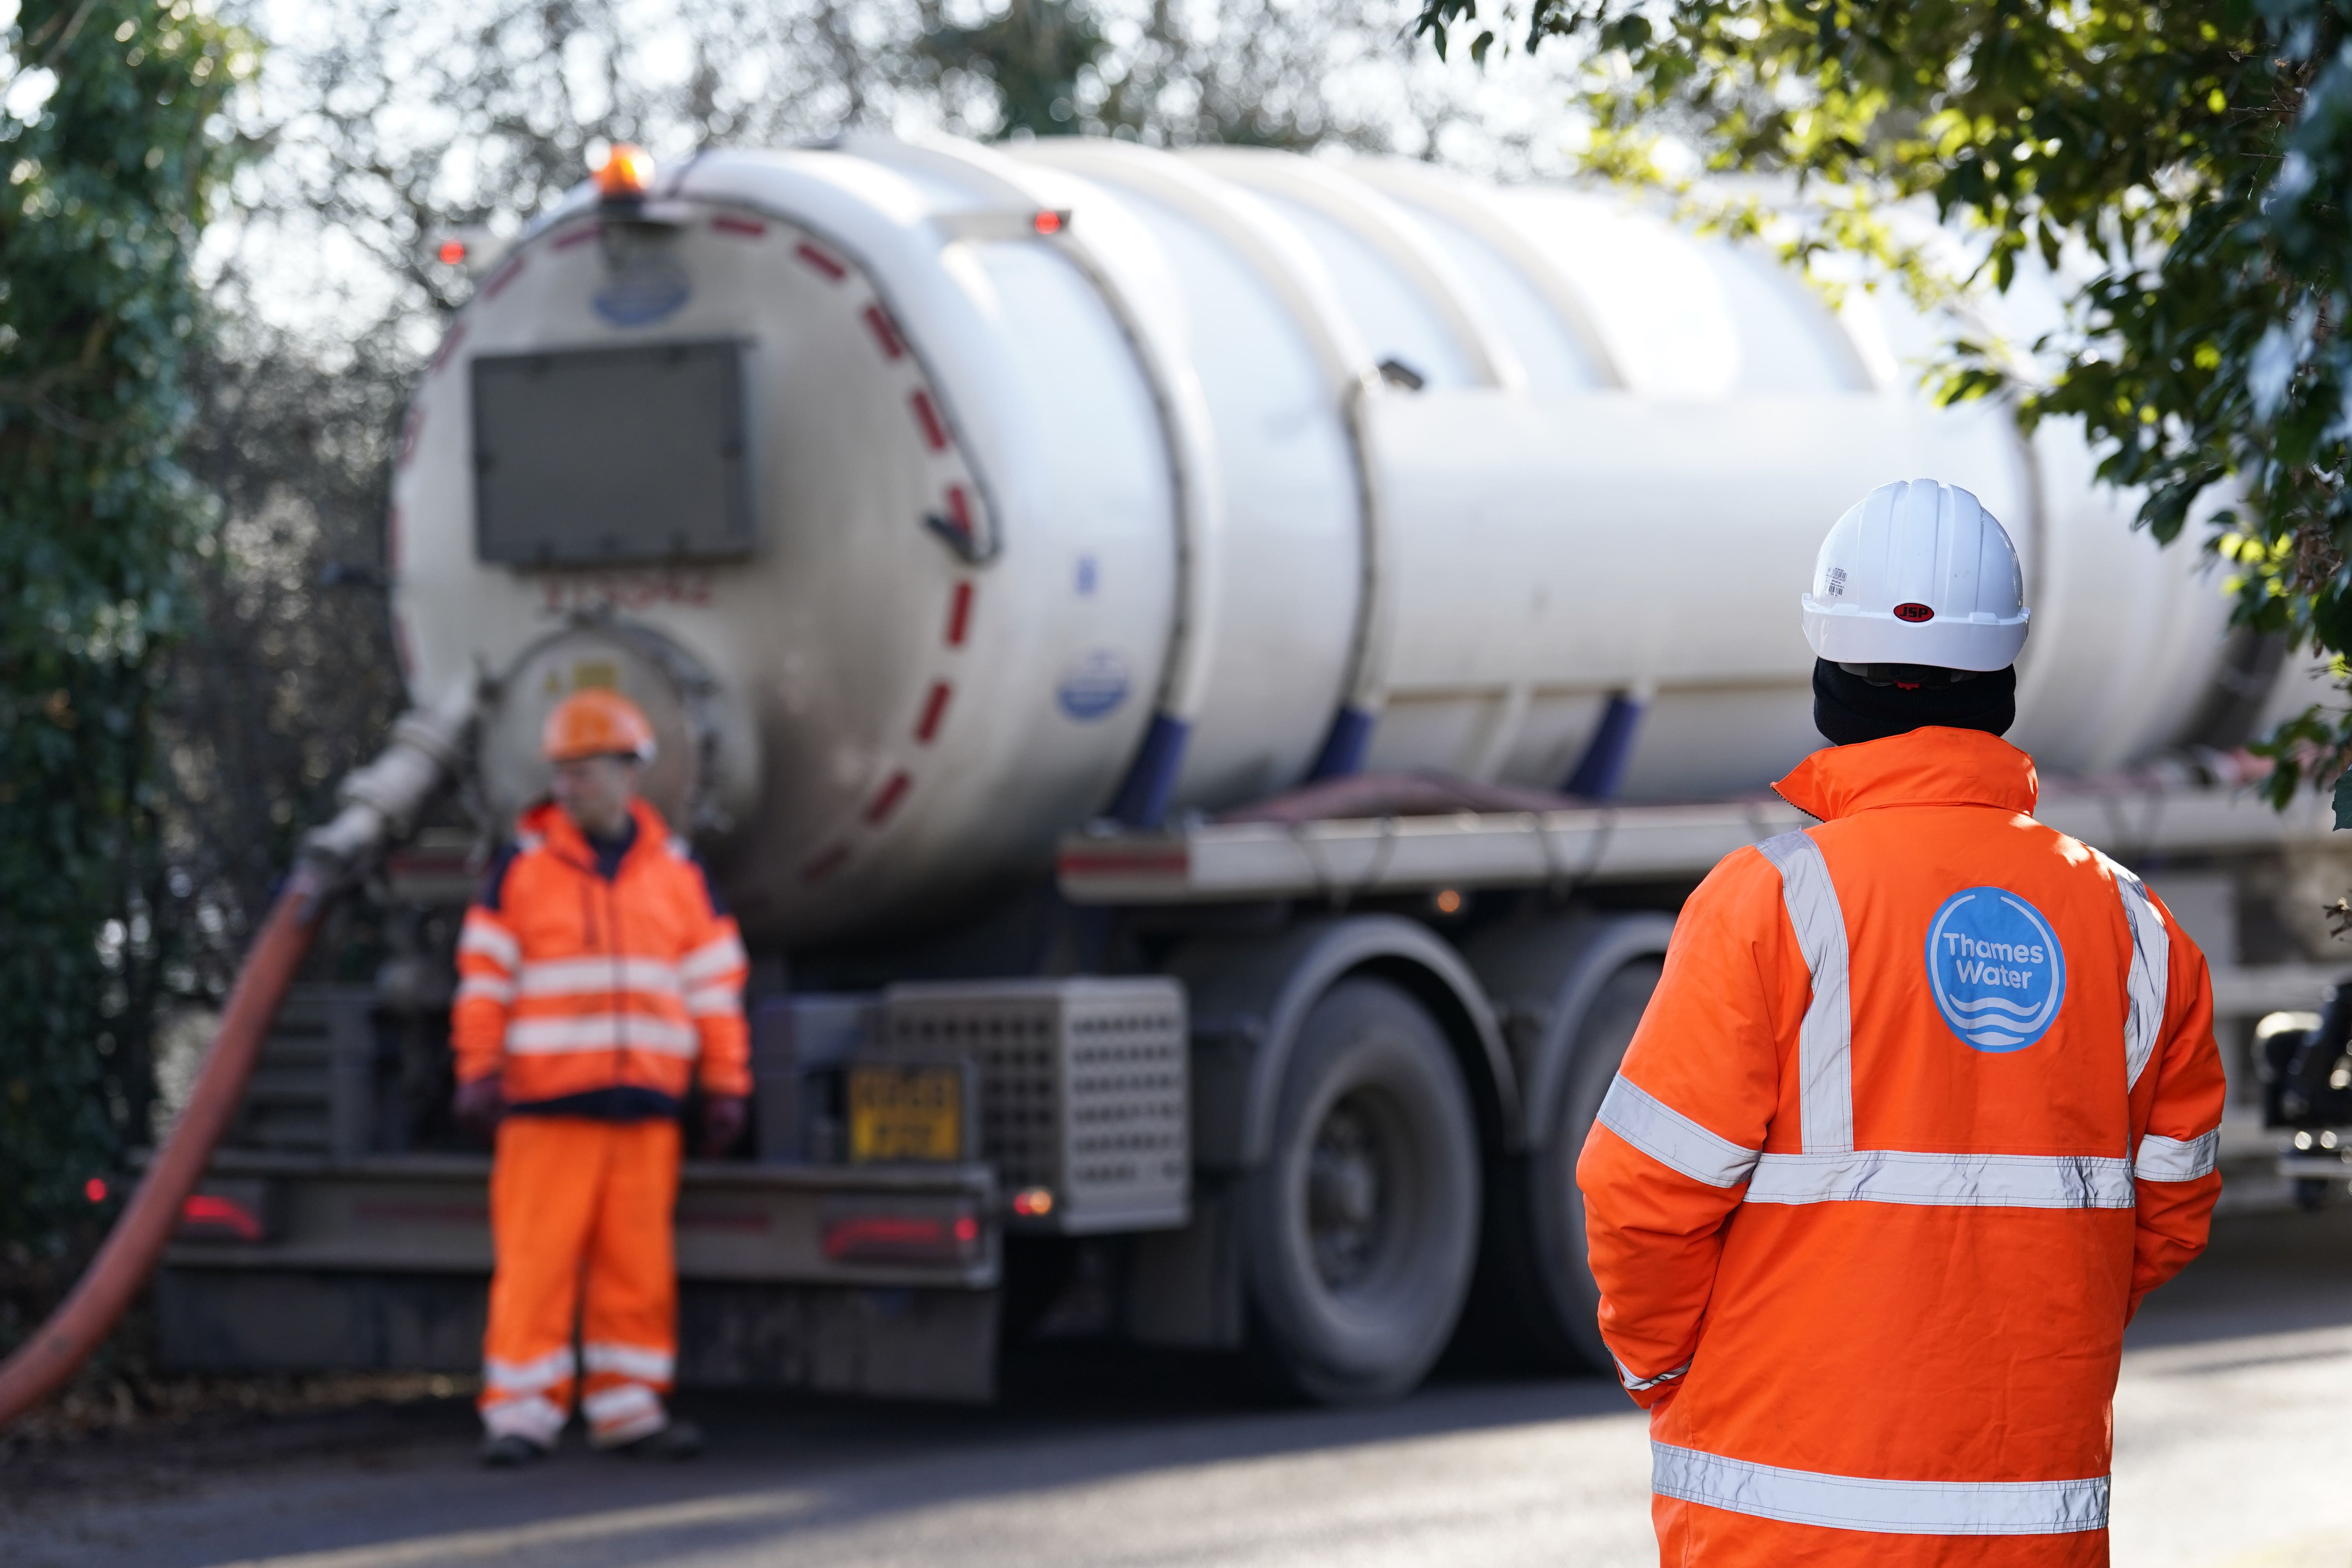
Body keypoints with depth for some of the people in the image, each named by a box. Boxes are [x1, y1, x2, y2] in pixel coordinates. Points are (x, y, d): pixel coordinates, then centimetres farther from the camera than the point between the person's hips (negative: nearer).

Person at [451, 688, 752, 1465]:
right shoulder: (522, 868, 5)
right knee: (537, 1257, -7)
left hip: (645, 1107, 2)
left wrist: (726, 1085, 10)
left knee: (638, 1261, 2)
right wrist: (479, 1072, -3)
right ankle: (520, 1414, -3)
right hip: (546, 1102, -2)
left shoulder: (678, 874, 12)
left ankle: (628, 1408, 10)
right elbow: (485, 978, 4)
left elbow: (714, 985, 14)